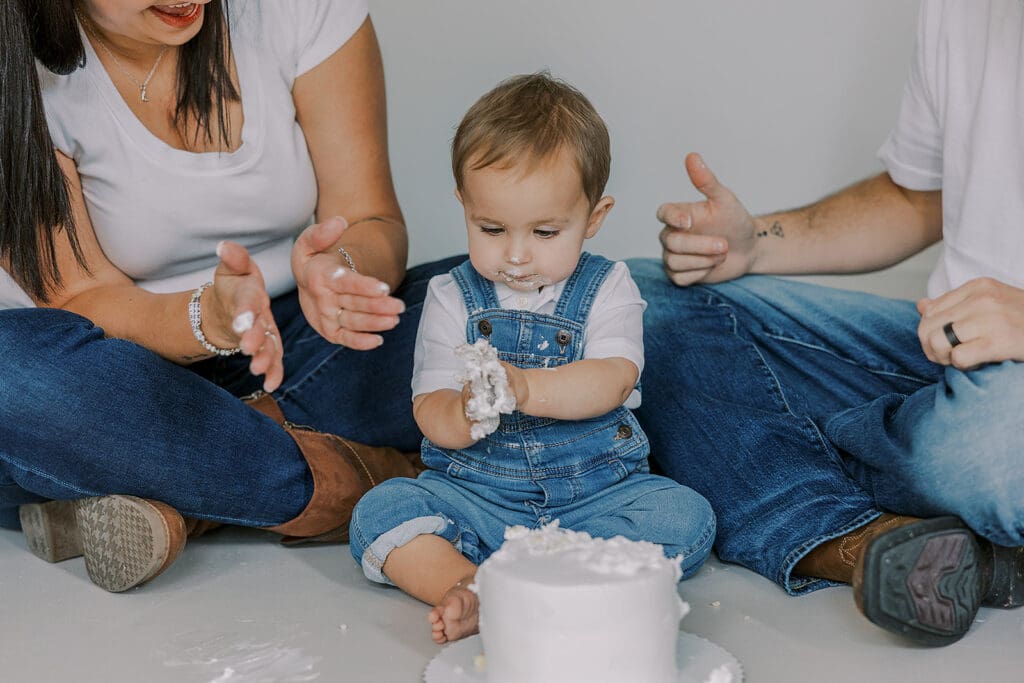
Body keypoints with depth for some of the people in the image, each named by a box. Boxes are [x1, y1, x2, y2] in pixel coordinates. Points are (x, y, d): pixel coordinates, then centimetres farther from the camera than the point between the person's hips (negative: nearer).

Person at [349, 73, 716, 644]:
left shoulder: (607, 289, 1)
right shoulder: (452, 299, 4)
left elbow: (612, 381, -15)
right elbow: (429, 411, -4)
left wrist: (525, 388, -34)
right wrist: (462, 414, -30)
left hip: (597, 486, 0)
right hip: (475, 491, 1)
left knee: (685, 515, -27)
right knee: (380, 510, -20)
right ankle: (468, 591, -41)